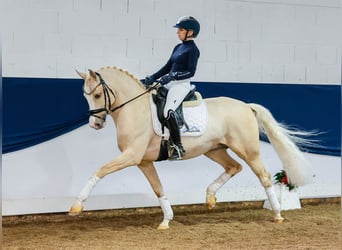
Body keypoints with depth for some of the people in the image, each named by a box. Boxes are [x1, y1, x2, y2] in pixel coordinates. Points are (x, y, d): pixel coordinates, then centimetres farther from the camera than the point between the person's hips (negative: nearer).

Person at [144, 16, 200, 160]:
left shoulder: (193, 50, -7)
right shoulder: (178, 48, 18)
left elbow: (190, 72, -15)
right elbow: (168, 67, 18)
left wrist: (173, 77, -24)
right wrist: (153, 78, 7)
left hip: (181, 85, -10)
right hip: (169, 83, 10)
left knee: (168, 111, -26)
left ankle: (178, 147, -20)